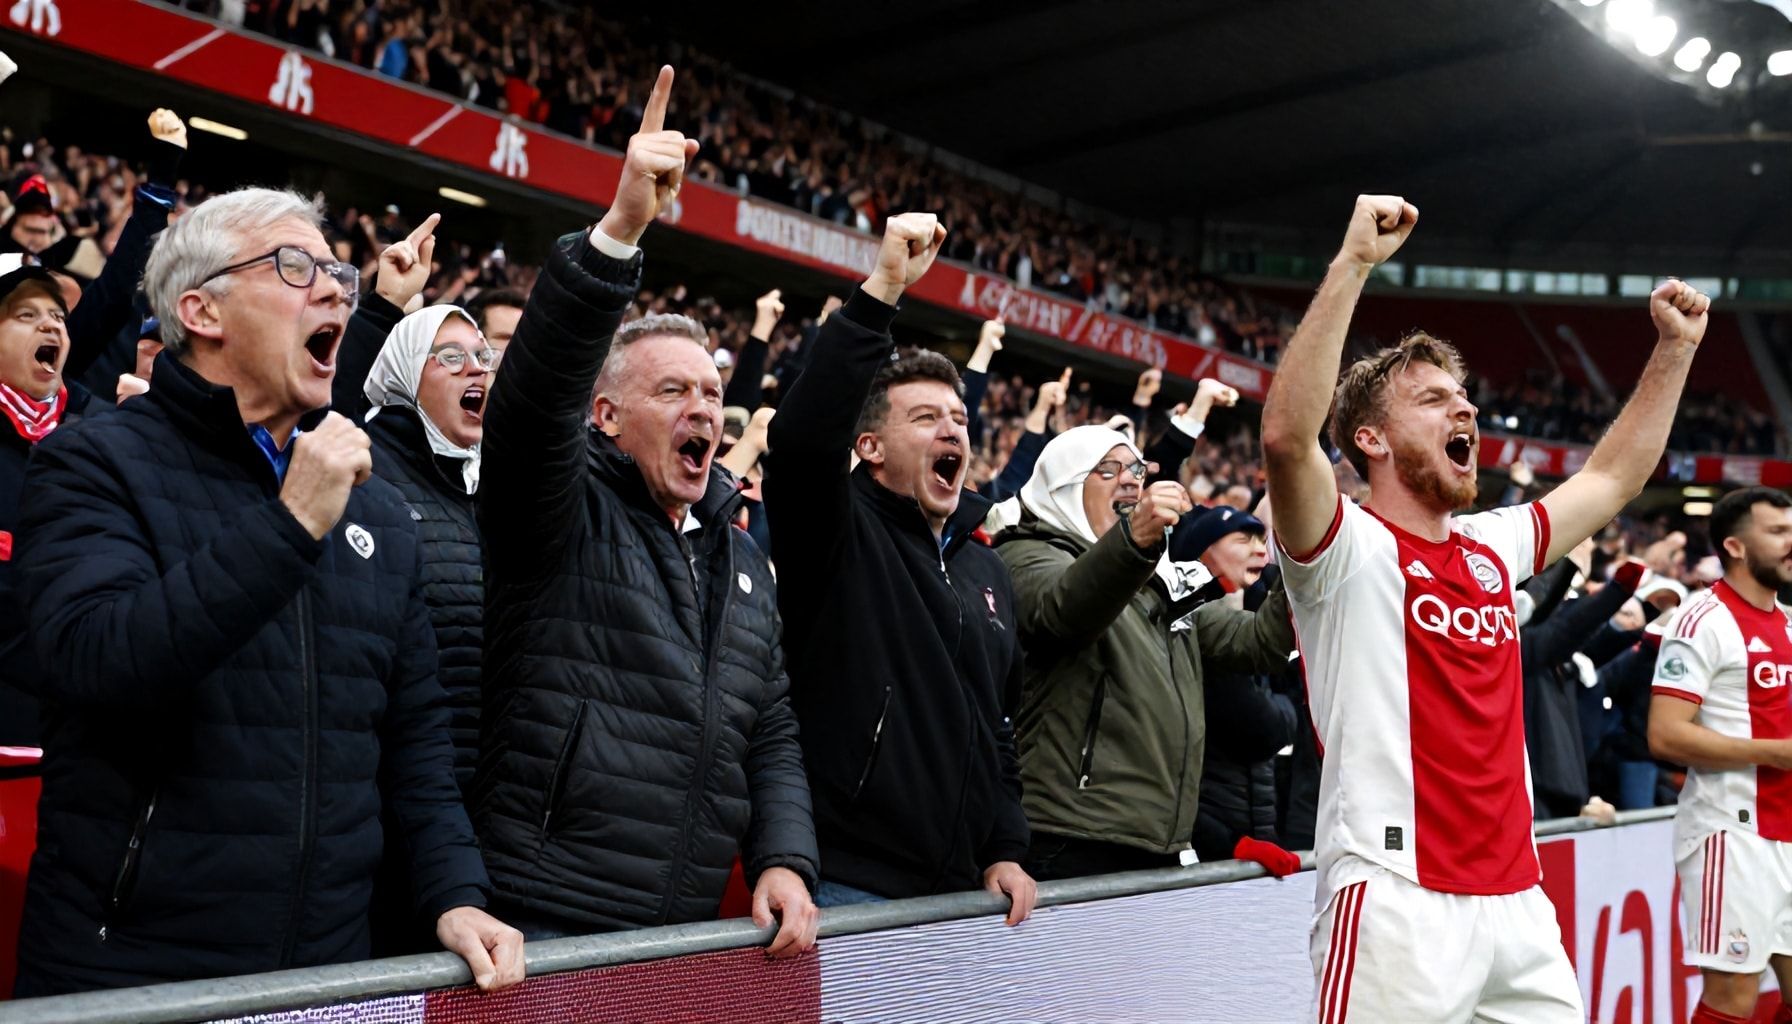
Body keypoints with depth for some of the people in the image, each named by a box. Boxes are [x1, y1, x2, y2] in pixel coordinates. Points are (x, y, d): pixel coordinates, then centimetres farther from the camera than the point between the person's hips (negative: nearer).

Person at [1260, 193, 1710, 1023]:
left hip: (1517, 903, 7)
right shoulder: (1348, 547, -5)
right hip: (1397, 908, -7)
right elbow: (1286, 434, -24)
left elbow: (1612, 479, 30)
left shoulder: (1492, 550, 16)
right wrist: (1354, 262, -26)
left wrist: (1675, 348, 27)